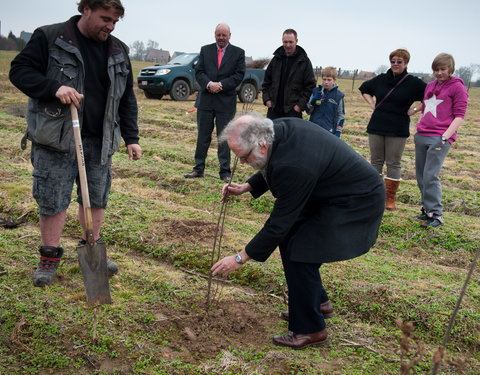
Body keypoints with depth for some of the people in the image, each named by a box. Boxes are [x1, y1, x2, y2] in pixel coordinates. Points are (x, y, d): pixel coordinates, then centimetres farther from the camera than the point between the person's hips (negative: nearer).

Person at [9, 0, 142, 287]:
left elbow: (127, 99, 13)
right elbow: (19, 70, -5)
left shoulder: (118, 51, 9)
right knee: (53, 200, 3)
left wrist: (132, 138, 7)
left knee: (97, 198, 11)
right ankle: (50, 258, 19)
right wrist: (54, 88, -22)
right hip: (56, 137, -4)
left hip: (99, 141, 4)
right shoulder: (49, 38, -5)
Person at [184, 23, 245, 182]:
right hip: (205, 100, 2)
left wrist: (220, 85, -15)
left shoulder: (238, 53, 3)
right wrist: (209, 84, -16)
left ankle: (225, 172, 7)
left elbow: (239, 75, -4)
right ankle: (198, 169, 16)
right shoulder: (205, 50, 9)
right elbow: (199, 72, 3)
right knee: (203, 136, 8)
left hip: (226, 102, -2)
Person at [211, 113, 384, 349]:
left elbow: (279, 222, -25)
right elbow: (272, 169, 13)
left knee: (299, 254, -12)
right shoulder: (280, 128, -9)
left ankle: (310, 330, 4)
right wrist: (246, 187, 1)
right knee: (290, 241, 13)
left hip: (356, 202, -10)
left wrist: (241, 258, -16)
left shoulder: (294, 166, -35)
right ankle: (318, 302, 32)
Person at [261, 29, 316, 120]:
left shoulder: (304, 61, -1)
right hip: (274, 109, 4)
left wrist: (301, 104, -10)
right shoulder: (276, 59, 9)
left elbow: (310, 86, -3)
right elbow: (266, 81, 16)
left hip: (293, 110, -4)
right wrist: (267, 99, 4)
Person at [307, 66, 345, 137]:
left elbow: (341, 115, 5)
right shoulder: (316, 91, 3)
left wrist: (338, 131, -1)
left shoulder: (338, 95, 0)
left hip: (329, 131, -2)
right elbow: (308, 111, 6)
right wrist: (313, 101, -13)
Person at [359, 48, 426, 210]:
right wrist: (372, 104, 10)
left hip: (398, 130, -3)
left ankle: (390, 199, 9)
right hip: (376, 126, 3)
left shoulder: (414, 83, -4)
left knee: (394, 163, 2)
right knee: (376, 161, 9)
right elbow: (364, 89, 22)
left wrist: (415, 109, -8)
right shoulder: (381, 79, 6)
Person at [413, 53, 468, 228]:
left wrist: (445, 137, -17)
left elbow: (459, 116, -7)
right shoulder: (430, 86, 17)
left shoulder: (457, 87, -2)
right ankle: (427, 209, 19)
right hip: (421, 136, 7)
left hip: (439, 139, -7)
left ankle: (436, 215, -5)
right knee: (421, 176, 8)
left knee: (431, 176, -13)